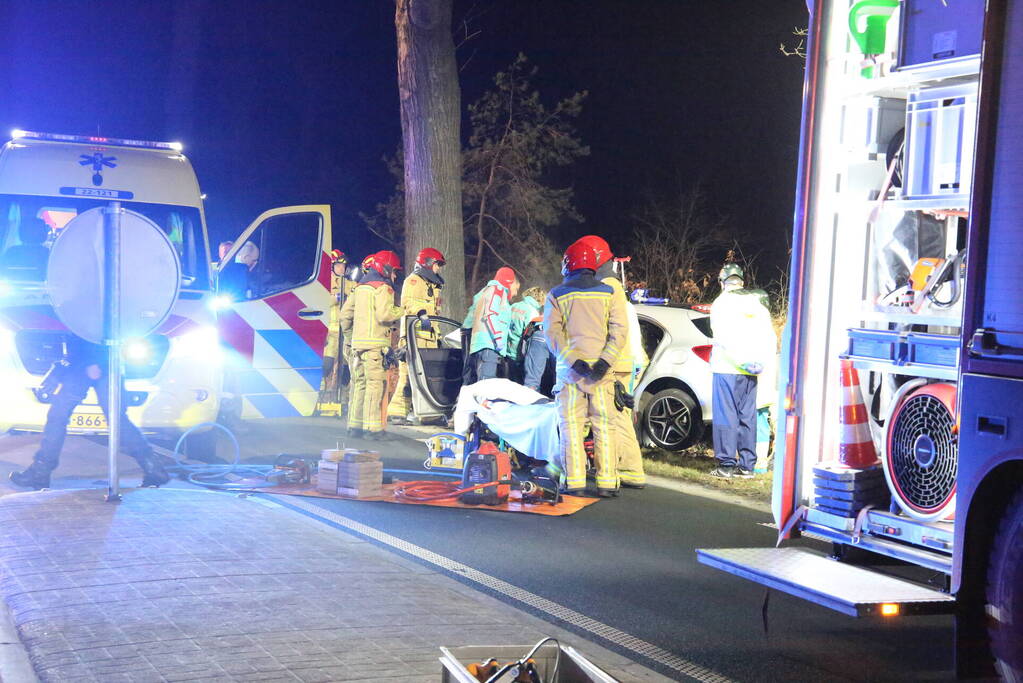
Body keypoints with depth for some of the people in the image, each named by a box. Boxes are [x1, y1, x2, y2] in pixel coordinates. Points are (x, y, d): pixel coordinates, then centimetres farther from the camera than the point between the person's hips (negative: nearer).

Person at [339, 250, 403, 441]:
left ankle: (355, 425, 16)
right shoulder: (383, 287, -7)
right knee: (375, 384, -9)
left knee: (359, 382, 13)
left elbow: (345, 312, 20)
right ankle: (373, 428, -13)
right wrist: (402, 311, -4)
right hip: (375, 343, -9)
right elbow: (384, 314, -19)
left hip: (357, 342, 9)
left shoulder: (360, 286, 18)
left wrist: (348, 335, 29)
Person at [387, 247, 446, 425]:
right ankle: (397, 411, -14)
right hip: (415, 334, -9)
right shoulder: (414, 280, 0)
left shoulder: (432, 285, 28)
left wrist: (437, 336, 27)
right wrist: (421, 314, -35)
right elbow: (410, 301, -18)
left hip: (429, 337, 9)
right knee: (409, 373, -14)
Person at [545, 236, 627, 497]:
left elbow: (553, 333, -7)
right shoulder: (609, 294, 5)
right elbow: (619, 331, -5)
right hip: (601, 371, 1)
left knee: (572, 426, 3)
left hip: (569, 370, 0)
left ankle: (575, 482, -1)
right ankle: (607, 482, 1)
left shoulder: (556, 296, 3)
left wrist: (573, 360, -12)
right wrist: (605, 362, -11)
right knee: (604, 427, 4)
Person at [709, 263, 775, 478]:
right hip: (751, 371, 5)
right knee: (747, 417, 8)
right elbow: (769, 337, 9)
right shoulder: (756, 303, 13)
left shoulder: (721, 303, -3)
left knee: (726, 415, -3)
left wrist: (741, 362, -9)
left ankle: (726, 464, -4)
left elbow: (723, 338, -13)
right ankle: (747, 465, 9)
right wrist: (761, 362, 6)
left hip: (727, 369, -5)